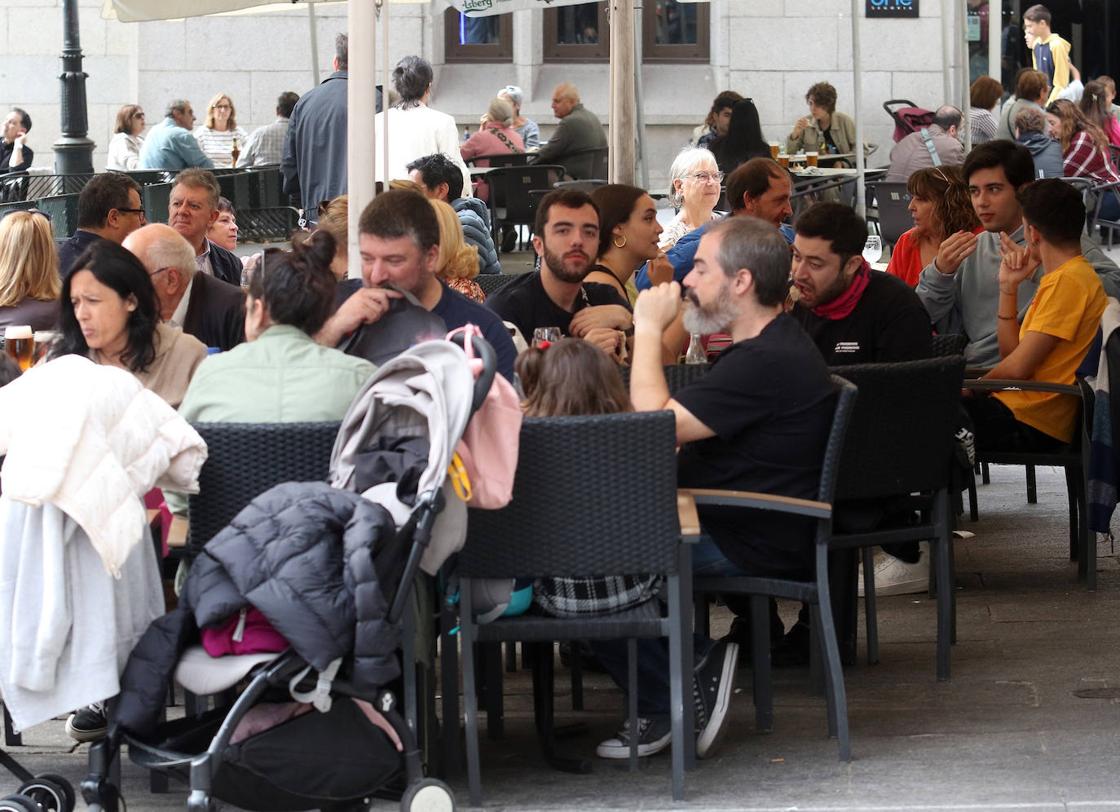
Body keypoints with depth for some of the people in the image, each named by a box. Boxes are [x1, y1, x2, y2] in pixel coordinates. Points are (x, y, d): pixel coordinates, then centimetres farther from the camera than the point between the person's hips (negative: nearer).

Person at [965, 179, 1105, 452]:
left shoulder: (1068, 281, -13)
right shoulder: (1065, 277, 19)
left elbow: (1018, 367, -15)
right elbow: (1010, 353, 17)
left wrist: (974, 387, 2)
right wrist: (1008, 285, 13)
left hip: (1031, 425, -10)